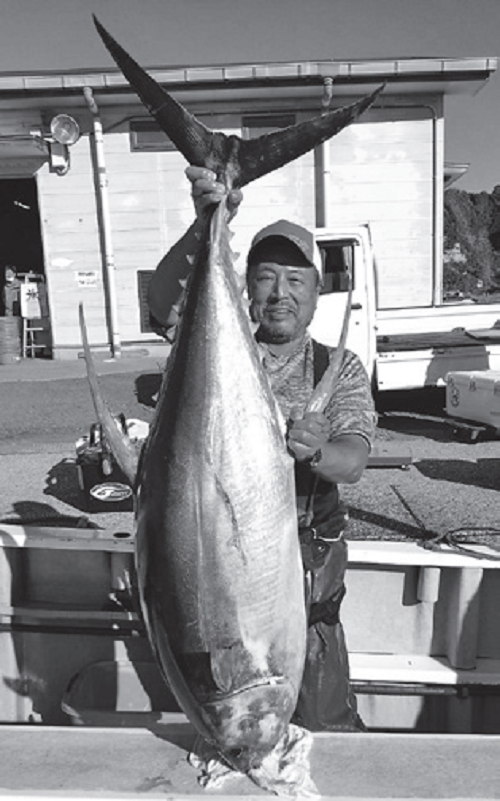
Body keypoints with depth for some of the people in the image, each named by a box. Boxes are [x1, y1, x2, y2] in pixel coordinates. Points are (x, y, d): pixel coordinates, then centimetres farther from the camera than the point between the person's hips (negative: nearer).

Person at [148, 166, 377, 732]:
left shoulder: (340, 368, 0)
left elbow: (352, 461, -14)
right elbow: (162, 301, -17)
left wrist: (315, 450, -38)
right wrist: (204, 228, -34)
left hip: (307, 563, -1)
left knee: (323, 722, 11)